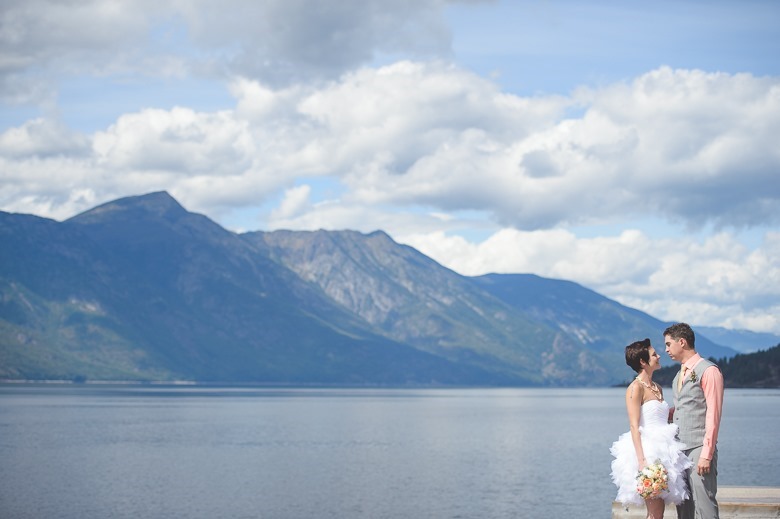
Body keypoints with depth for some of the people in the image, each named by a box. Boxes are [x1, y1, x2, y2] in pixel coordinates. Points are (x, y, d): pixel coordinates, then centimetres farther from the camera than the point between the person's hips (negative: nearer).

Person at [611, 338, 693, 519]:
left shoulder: (657, 388, 16)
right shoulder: (636, 387, -9)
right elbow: (634, 427, -16)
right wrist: (642, 460, -23)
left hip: (662, 452, 8)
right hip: (648, 451, -8)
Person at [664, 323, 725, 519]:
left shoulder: (708, 371, -7)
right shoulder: (680, 374, 19)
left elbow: (713, 415, -12)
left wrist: (706, 454, -17)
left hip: (699, 450, -8)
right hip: (679, 450, 8)